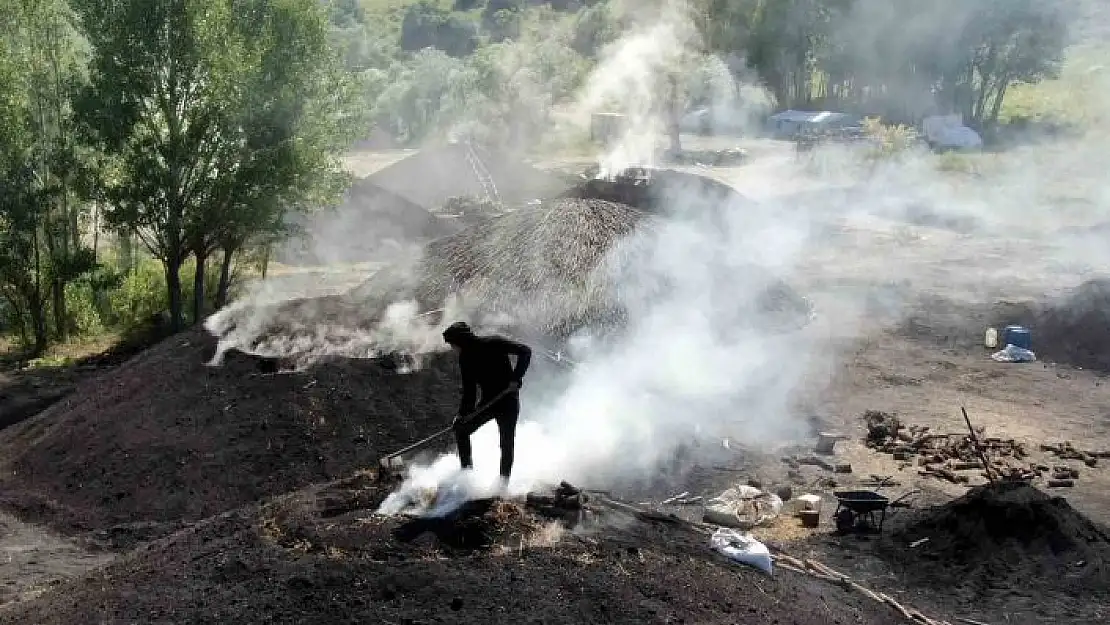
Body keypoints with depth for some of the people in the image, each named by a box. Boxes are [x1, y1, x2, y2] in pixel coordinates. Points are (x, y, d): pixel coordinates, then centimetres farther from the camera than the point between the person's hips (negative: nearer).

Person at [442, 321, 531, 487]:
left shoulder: (493, 344, -14)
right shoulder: (465, 359, 4)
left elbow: (525, 351, -15)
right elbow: (469, 391, 7)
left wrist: (516, 378, -23)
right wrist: (462, 413, -5)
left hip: (508, 400, -6)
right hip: (488, 401, 6)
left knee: (506, 443, -7)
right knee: (461, 429, -5)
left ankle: (503, 483, 2)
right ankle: (467, 471, 4)